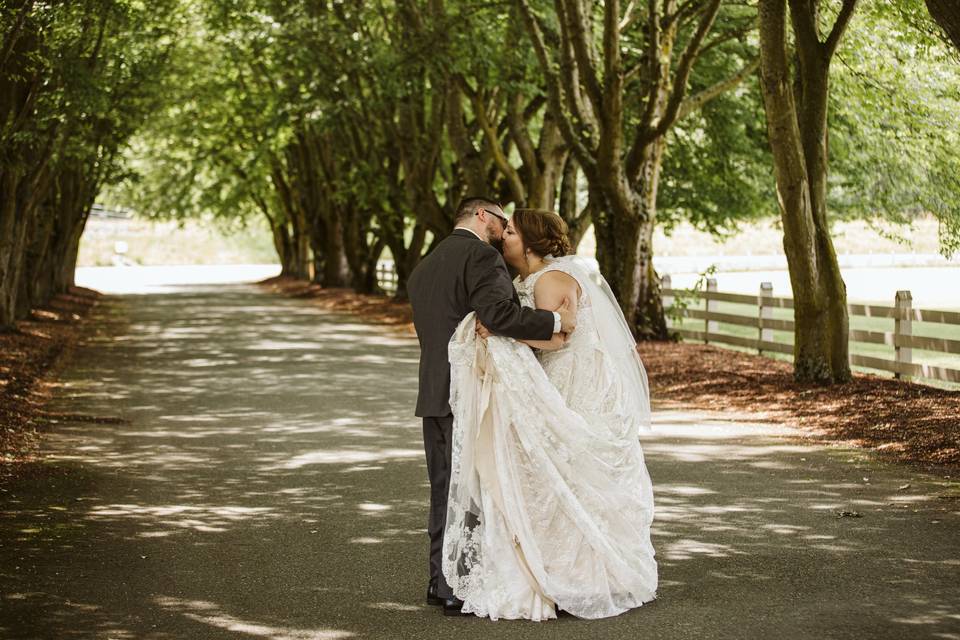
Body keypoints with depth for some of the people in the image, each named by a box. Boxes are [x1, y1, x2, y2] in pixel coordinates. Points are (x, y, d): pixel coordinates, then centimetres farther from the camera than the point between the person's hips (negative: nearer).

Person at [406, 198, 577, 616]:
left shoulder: (422, 270, 17)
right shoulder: (480, 255, -10)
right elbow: (499, 313, -25)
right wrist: (556, 320, -15)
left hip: (434, 395, 8)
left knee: (445, 490, 15)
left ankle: (442, 581, 20)